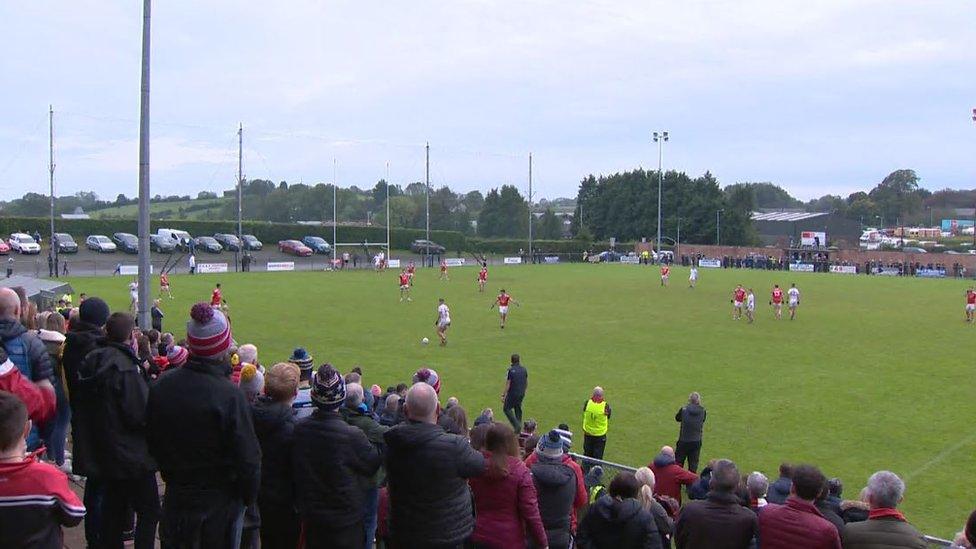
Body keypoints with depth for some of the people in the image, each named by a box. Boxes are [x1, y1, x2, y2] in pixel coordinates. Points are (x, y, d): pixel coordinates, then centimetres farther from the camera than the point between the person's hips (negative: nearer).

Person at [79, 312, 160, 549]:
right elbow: (141, 414, -26)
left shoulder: (95, 359, 2)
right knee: (148, 511, 2)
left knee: (113, 508, 21)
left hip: (105, 452, 9)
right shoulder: (125, 367, -24)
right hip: (132, 456, -9)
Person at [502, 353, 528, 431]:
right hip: (522, 394, 6)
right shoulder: (524, 369, 3)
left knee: (506, 408, 5)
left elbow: (508, 384, -15)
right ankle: (519, 425, 19)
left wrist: (503, 395, -9)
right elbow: (527, 383, 12)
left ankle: (516, 425, -6)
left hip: (513, 393, -6)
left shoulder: (511, 370, -15)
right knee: (518, 409, 17)